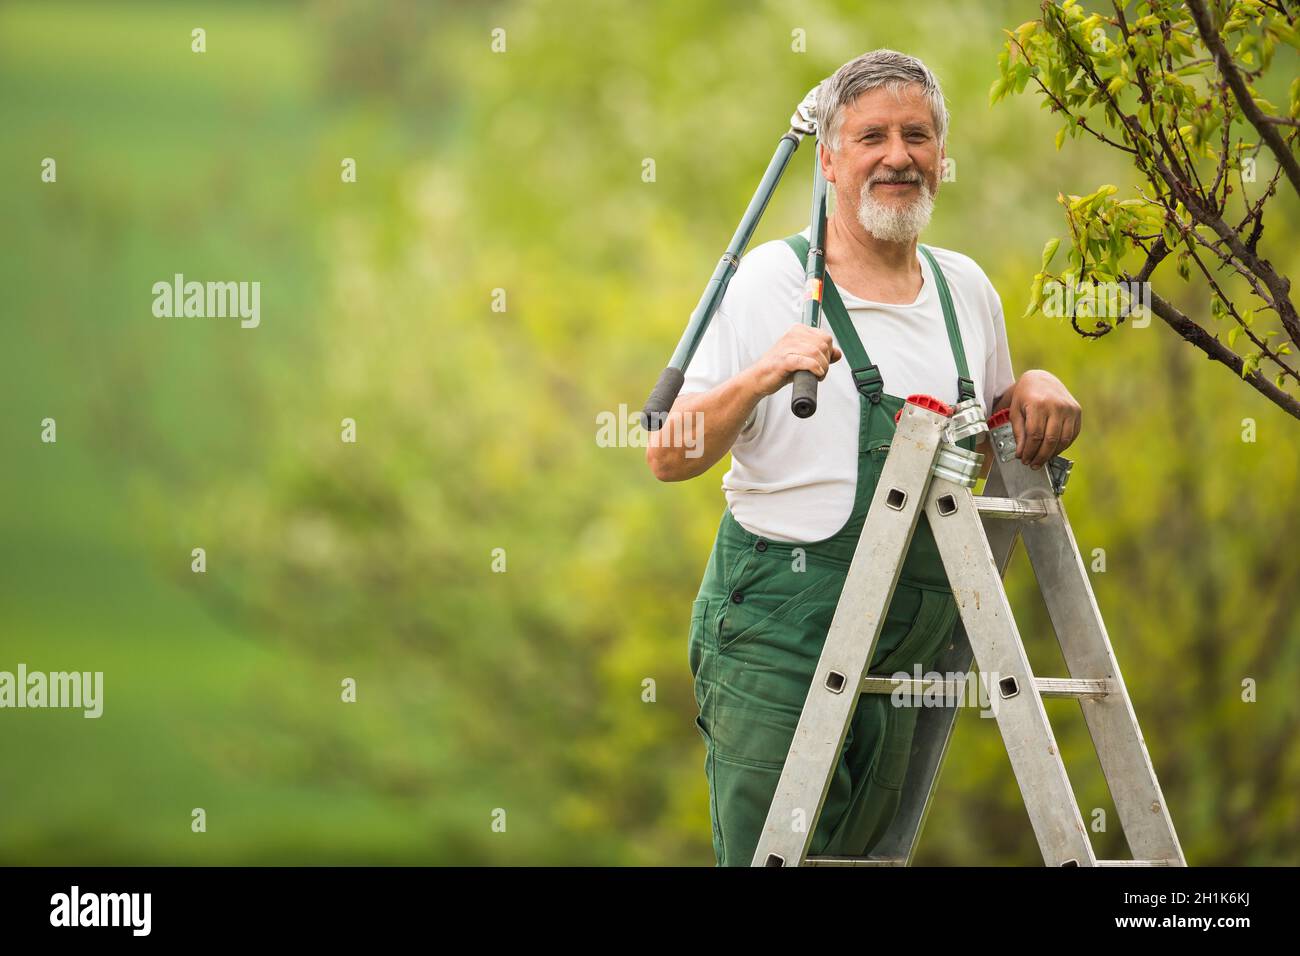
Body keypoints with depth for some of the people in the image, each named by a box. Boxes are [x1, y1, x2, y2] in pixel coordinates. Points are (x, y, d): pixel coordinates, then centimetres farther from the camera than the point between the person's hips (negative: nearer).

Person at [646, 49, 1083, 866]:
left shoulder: (967, 288, 12)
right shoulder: (774, 279, -3)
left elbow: (992, 439, 26)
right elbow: (668, 458, -6)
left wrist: (1036, 390, 3)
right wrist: (760, 379, -23)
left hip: (919, 635, 5)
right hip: (779, 622, -5)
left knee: (869, 851, 9)